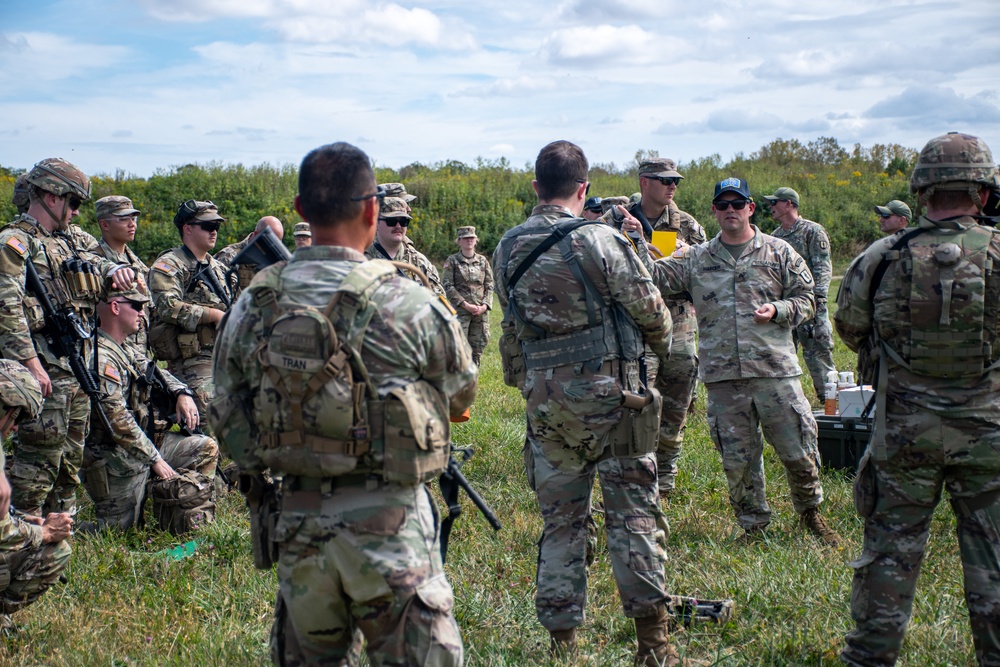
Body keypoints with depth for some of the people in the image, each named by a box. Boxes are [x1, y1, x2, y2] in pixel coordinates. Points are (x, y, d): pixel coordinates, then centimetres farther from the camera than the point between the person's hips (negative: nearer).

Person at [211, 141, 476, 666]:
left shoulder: (252, 304, -1)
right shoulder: (409, 303, -13)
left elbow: (228, 418, 8)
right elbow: (461, 397, 2)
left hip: (297, 524, 5)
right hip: (388, 522, -4)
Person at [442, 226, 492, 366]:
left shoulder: (483, 261, 12)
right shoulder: (452, 261, 2)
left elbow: (490, 285, 11)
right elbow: (447, 286, -5)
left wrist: (485, 305, -5)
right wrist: (465, 305, -12)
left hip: (481, 311, 4)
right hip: (460, 310, -4)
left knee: (478, 346, 7)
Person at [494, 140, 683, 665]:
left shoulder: (506, 251, 5)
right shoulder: (599, 240, -11)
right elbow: (650, 311, -4)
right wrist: (661, 346, 17)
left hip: (545, 402, 4)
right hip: (609, 395, -4)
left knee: (560, 519, 12)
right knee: (632, 512, 3)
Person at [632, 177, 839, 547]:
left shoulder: (778, 252, 7)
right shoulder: (695, 259, 10)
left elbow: (805, 299, 9)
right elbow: (656, 277, 2)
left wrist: (777, 311, -10)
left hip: (775, 368, -1)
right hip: (723, 377, 1)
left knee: (799, 450, 3)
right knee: (737, 458, 8)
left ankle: (810, 513, 28)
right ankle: (753, 524, 26)